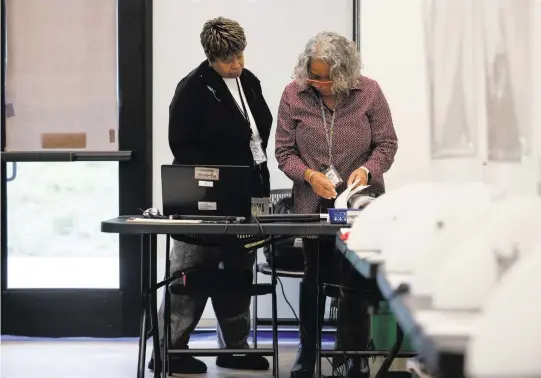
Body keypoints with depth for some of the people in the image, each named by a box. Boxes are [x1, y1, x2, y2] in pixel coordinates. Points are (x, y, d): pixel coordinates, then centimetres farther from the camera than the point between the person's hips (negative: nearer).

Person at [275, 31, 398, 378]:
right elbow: (284, 151, -1)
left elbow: (386, 144, -2)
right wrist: (310, 175, -18)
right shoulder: (294, 95, -4)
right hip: (315, 204, 1)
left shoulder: (368, 92, -6)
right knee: (315, 278, 10)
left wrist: (367, 169, -20)